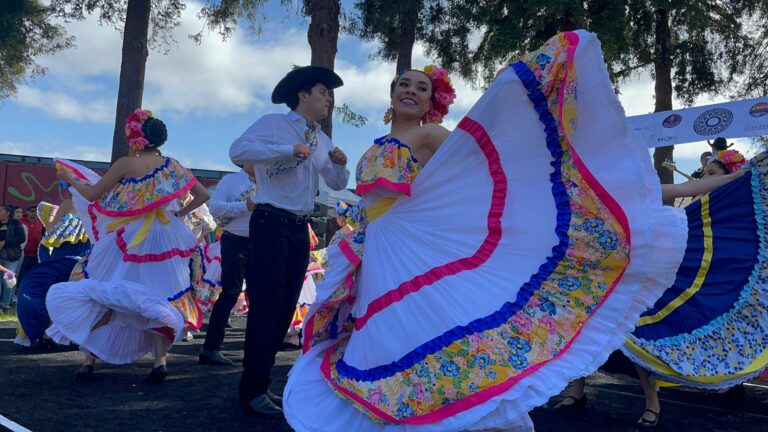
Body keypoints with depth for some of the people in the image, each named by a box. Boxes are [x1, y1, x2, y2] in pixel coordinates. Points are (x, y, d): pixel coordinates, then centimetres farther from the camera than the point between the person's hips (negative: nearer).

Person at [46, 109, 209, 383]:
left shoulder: (125, 164, -9)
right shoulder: (172, 166, 3)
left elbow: (92, 195, -3)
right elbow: (203, 195, 6)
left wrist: (68, 177, 12)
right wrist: (179, 215, 11)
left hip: (126, 241, -3)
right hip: (162, 241, 3)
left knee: (101, 298, 11)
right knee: (158, 299, 10)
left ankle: (89, 359, 7)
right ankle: (160, 360, -2)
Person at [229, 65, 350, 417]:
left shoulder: (321, 140, 17)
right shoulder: (273, 124, -4)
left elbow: (337, 184, 17)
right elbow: (238, 151, -20)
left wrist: (339, 165, -5)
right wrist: (290, 150, -23)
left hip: (300, 228, 8)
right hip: (271, 222, -7)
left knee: (285, 306, 9)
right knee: (266, 304, -9)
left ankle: (260, 383, 19)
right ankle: (252, 390, -2)